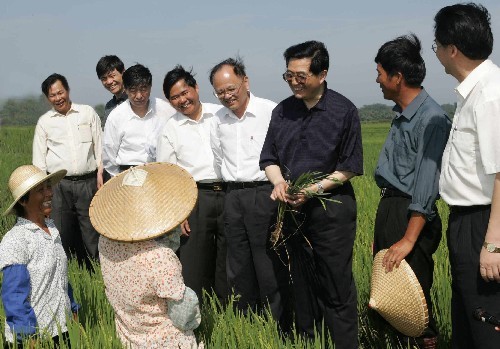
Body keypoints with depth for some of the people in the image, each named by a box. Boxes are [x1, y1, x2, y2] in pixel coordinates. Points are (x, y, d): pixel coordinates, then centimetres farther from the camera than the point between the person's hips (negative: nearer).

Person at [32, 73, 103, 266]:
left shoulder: (88, 113, 9)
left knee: (92, 233, -1)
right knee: (63, 235, 2)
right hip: (58, 185, 1)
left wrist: (100, 172, 2)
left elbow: (99, 145, 11)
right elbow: (39, 158, 11)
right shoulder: (44, 121, 9)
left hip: (88, 182, 0)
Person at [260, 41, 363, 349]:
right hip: (293, 209, 5)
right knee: (303, 284, 14)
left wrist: (314, 189, -17)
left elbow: (349, 167, -6)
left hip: (332, 207, -5)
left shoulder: (344, 110, -7)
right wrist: (279, 181, -9)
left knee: (337, 287, -1)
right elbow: (269, 158, 12)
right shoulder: (283, 111, 6)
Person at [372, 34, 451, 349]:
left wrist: (408, 239, -24)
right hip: (388, 210, 9)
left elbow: (426, 183, -22)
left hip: (412, 216, -9)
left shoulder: (431, 118, -17)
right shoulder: (401, 116, 14)